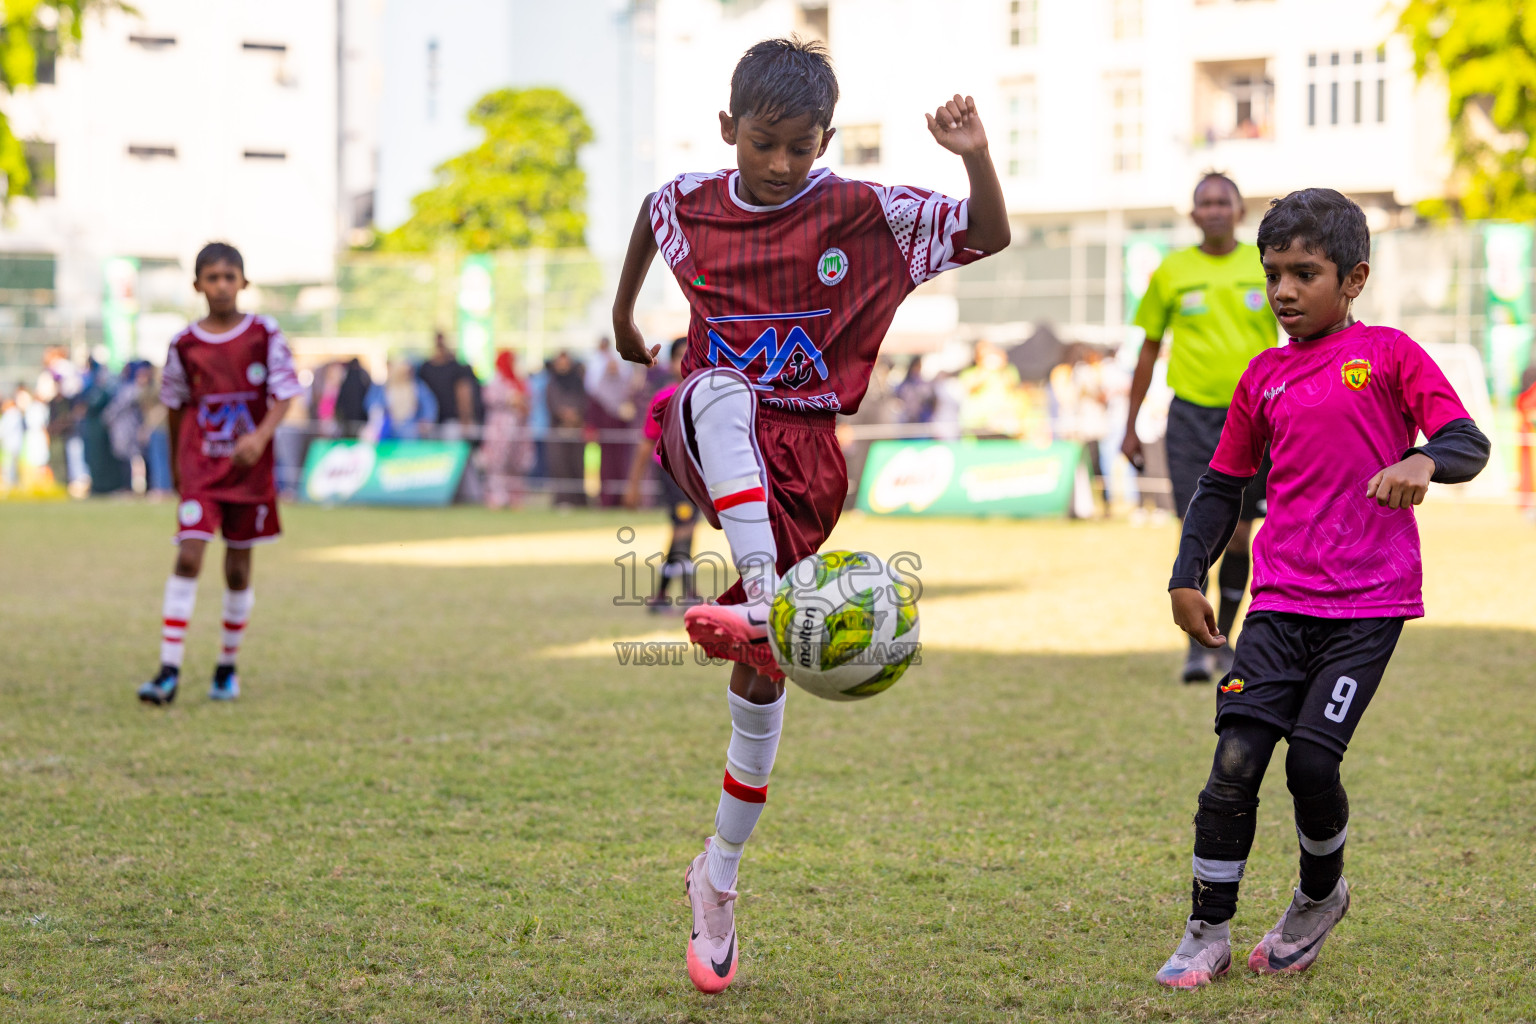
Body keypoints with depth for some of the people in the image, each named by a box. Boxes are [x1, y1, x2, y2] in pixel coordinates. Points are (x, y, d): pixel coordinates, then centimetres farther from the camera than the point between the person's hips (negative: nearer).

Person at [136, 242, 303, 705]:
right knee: (188, 557, -13)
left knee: (238, 568, 7)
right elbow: (175, 406, 13)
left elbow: (284, 395, -3)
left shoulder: (264, 334, -2)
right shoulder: (184, 344, 0)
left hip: (250, 468, 0)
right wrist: (175, 464, 19)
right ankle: (169, 671, -16)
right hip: (200, 467, 0)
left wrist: (260, 436, -20)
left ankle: (227, 667, 23)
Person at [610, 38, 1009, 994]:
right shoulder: (690, 202, 3)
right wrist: (623, 312, 37)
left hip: (803, 457, -1)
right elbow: (649, 216, 28)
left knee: (759, 669, 1)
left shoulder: (861, 213, -5)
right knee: (724, 390, -38)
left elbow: (990, 235, -6)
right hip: (707, 438, 1)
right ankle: (761, 596, -53)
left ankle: (719, 876, 16)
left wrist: (977, 157, -24)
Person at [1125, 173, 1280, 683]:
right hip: (1192, 415, -1)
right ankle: (1197, 646, 0)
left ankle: (1223, 640, 20)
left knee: (1238, 536, 4)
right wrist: (1130, 427, 9)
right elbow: (1149, 349, 11)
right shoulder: (1172, 272, 3)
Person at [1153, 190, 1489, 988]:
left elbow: (1468, 443, -7)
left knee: (1312, 758, -12)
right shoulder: (1264, 377, 12)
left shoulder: (1388, 354, 0)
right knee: (1235, 759, -6)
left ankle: (1320, 896, 17)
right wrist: (1187, 577, 11)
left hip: (1369, 601, -4)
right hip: (1281, 600, 4)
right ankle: (1207, 935, 4)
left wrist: (1423, 461, -29)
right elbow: (1223, 483, 20)